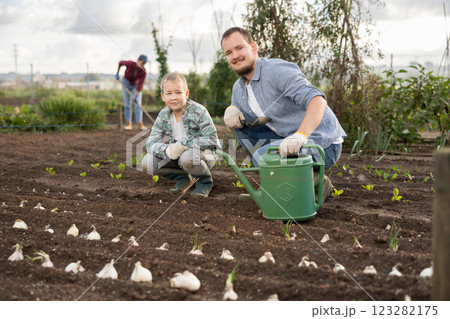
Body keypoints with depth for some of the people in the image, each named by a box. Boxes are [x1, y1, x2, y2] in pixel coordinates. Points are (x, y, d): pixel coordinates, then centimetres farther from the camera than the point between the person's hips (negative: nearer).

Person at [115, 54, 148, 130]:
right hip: (126, 83, 0)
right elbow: (120, 63, -9)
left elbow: (140, 84, -27)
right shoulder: (130, 64, -29)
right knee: (127, 104, -3)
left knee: (138, 104, -10)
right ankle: (129, 124, 0)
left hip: (136, 85, 0)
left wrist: (136, 96, -33)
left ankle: (140, 124, -11)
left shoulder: (143, 72, -26)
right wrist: (117, 73, -2)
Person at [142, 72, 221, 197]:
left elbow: (211, 139, -24)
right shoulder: (163, 115, -4)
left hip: (203, 153, -5)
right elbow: (151, 143, -8)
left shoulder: (198, 111, -18)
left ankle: (205, 181, -6)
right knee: (147, 162, -14)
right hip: (177, 155, 5)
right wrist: (167, 149, -32)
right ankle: (184, 178, 6)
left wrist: (183, 144, -31)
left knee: (187, 157, -40)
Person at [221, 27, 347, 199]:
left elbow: (317, 100, -30)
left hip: (324, 144, -8)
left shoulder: (277, 70, -17)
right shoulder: (238, 88, 9)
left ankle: (316, 183, -7)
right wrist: (231, 110, -3)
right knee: (239, 123, 4)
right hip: (290, 140, 9)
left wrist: (300, 136, -46)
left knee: (261, 157, -29)